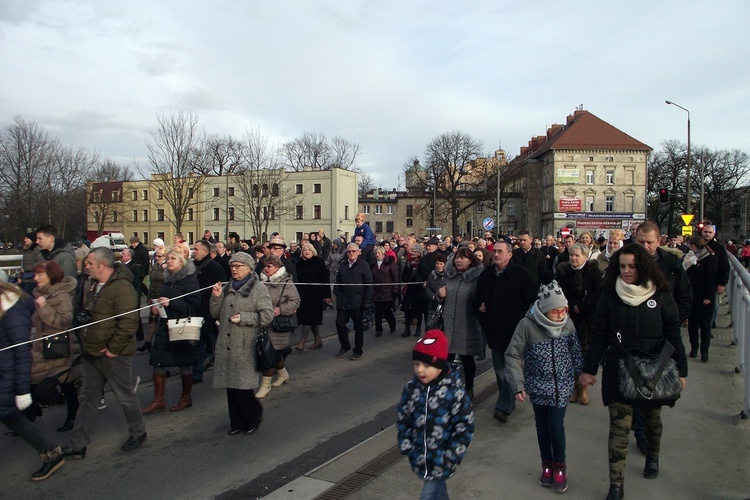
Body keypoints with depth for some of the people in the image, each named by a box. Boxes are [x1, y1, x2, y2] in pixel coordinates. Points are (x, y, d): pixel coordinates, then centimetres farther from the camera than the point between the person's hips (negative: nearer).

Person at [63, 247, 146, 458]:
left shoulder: (122, 288, -21)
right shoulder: (92, 284, 8)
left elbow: (128, 323, -25)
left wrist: (113, 349, -20)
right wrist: (85, 341, 13)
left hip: (113, 354, -9)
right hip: (91, 353, 9)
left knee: (126, 395, 7)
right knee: (88, 398, 14)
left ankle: (138, 433, 27)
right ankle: (78, 445, 24)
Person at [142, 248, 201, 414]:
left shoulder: (189, 280, -11)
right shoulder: (167, 279, 11)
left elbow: (195, 306, -18)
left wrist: (170, 303, -23)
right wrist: (156, 306, 6)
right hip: (165, 326, 7)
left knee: (185, 365, 7)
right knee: (158, 363, 4)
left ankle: (186, 398, 24)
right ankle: (158, 400, 16)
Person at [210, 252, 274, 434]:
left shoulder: (258, 288, -3)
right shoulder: (227, 288, 16)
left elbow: (267, 315, -10)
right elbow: (216, 314, 16)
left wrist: (243, 318, -16)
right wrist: (216, 297, -1)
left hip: (246, 346, -6)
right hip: (227, 345, 6)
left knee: (242, 386, -7)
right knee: (231, 385, 9)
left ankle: (254, 416, 17)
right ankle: (237, 422, 23)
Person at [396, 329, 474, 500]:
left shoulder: (455, 392, -20)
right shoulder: (411, 388, -7)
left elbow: (465, 428, -13)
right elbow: (403, 419, 4)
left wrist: (450, 458, -13)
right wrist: (406, 447, -1)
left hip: (441, 461, -4)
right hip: (419, 458, 4)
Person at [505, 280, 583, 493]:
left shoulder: (568, 323, -10)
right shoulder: (527, 325, -18)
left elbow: (575, 352, 5)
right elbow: (513, 355, -13)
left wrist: (581, 375, 13)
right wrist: (518, 386, -15)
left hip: (562, 386, 0)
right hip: (538, 386, 0)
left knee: (556, 426, -3)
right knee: (542, 426, 12)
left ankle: (559, 467, 22)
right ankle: (547, 465, 34)